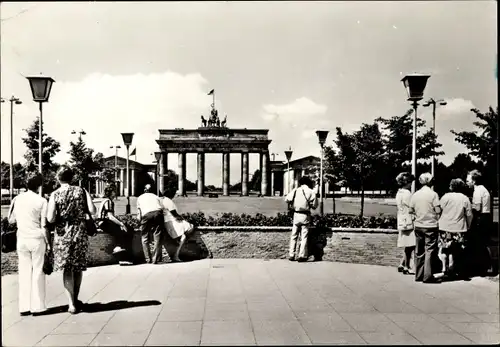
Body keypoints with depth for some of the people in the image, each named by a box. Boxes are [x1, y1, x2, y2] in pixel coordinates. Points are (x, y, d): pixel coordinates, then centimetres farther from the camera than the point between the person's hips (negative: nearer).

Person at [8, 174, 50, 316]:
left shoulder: (16, 199, 2)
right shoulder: (41, 201, -10)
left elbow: (11, 219, 12)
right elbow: (44, 225, -9)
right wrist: (48, 243, -2)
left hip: (21, 239, 4)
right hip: (37, 239, -4)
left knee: (24, 272, 9)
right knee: (38, 271, 4)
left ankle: (24, 306, 11)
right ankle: (37, 306, 6)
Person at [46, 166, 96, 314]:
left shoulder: (55, 194, -4)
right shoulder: (81, 191, -1)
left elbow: (50, 219, -12)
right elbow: (92, 210, -9)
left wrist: (60, 217, 9)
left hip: (63, 234, -1)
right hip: (80, 233, 1)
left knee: (67, 269, 5)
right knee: (78, 267, 15)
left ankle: (72, 304, 0)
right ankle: (75, 300, 27)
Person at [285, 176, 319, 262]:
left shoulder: (295, 190, 3)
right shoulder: (311, 192, -4)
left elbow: (287, 199, 9)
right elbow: (314, 205, -2)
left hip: (296, 215, 2)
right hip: (305, 216, -2)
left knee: (294, 236, 11)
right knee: (304, 237, 3)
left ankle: (291, 255, 11)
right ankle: (302, 256, 0)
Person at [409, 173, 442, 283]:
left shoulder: (415, 194, 2)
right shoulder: (433, 194, -11)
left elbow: (411, 210, 5)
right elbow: (438, 211, -14)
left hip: (418, 226, 4)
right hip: (431, 226, -4)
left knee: (419, 251, 11)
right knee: (430, 250, 1)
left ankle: (419, 275, 17)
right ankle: (428, 276, 0)